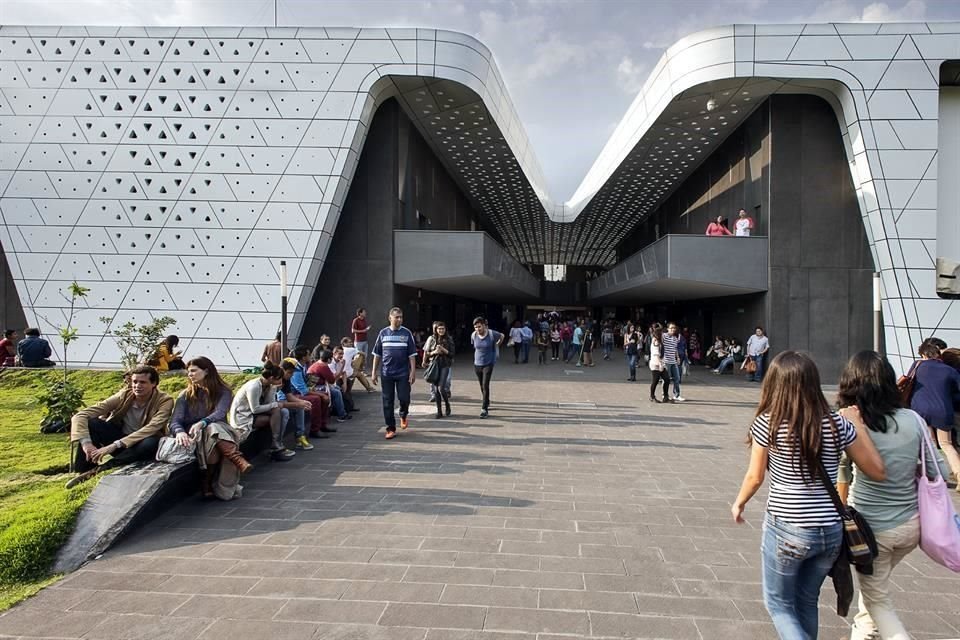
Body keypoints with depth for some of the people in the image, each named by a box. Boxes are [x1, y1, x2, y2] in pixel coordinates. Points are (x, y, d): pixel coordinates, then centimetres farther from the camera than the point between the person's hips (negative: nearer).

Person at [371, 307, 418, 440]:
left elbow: (412, 354, -1)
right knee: (388, 402, 3)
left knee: (404, 399, -3)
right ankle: (391, 429, 15)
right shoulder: (383, 333, 3)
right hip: (386, 373, 1)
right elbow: (377, 354, 8)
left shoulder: (406, 333, 0)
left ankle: (403, 416, 30)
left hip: (403, 373, -1)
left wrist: (413, 371, -8)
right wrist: (374, 372, 5)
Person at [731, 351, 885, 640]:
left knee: (779, 604, 17)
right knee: (806, 601, 25)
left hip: (786, 530, -4)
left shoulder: (767, 424, -14)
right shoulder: (837, 424, -7)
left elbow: (755, 477, -5)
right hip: (831, 530, 4)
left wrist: (739, 503, 14)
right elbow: (878, 471, 3)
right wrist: (858, 424, 6)